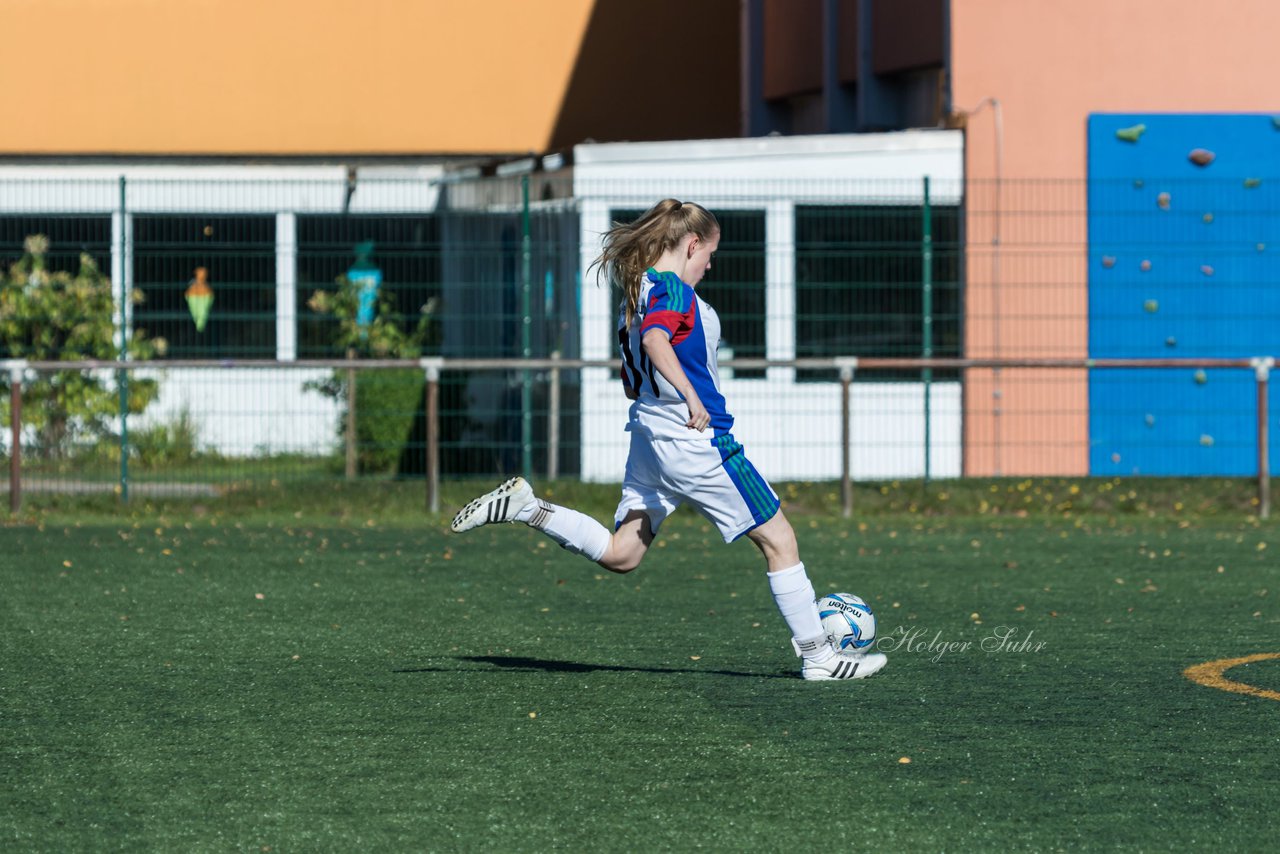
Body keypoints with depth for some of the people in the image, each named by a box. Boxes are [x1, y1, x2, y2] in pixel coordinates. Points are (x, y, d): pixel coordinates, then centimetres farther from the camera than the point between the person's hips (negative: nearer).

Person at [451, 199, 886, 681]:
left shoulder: (637, 291, 14)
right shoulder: (673, 290, -12)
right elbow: (655, 340, -34)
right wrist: (690, 394, -41)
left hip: (648, 437, 9)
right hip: (697, 440, -9)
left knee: (618, 554, 8)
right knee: (778, 538, 2)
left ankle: (525, 507, -6)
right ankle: (817, 655, 5)